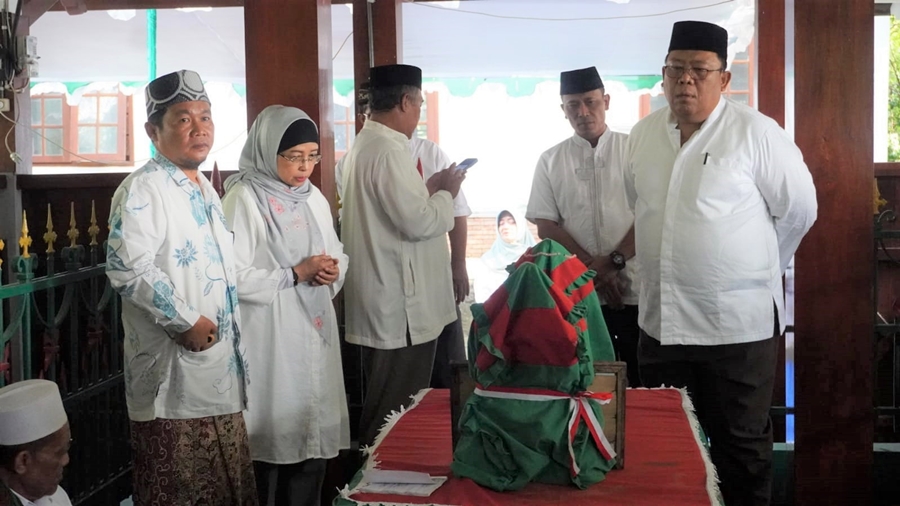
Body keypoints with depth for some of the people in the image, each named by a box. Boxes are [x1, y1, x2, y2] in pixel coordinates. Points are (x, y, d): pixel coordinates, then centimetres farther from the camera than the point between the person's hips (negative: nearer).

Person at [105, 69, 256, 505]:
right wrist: (185, 321, -22)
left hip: (220, 369, 9)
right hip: (174, 371, -9)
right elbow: (128, 267, -24)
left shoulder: (204, 188, 15)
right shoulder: (142, 189, -13)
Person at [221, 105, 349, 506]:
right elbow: (234, 277, -18)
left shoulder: (313, 198, 11)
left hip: (315, 334, 7)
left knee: (313, 436, 11)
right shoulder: (244, 199, -10)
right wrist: (296, 273, -17)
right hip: (270, 342, -6)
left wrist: (332, 270, -3)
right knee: (273, 441, 0)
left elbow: (337, 255, 19)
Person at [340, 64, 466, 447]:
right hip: (399, 305, -11)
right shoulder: (389, 150, -19)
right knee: (397, 414, -1)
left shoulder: (366, 144, 13)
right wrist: (445, 193, -6)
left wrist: (429, 189, 11)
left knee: (382, 407, 20)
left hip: (383, 300, 11)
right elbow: (418, 222, -22)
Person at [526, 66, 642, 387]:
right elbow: (545, 227, 2)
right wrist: (593, 268, -8)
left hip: (635, 291, -1)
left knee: (643, 383, 2)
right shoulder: (550, 161, 8)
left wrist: (614, 260, -12)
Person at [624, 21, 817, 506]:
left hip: (737, 325, -5)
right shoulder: (643, 134, 6)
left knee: (740, 448, 8)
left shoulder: (755, 132, -10)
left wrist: (756, 269, 6)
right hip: (660, 322, 5)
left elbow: (799, 210, -3)